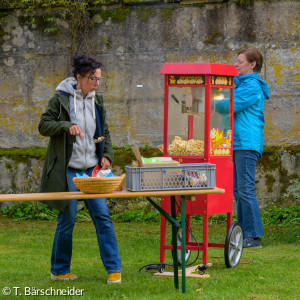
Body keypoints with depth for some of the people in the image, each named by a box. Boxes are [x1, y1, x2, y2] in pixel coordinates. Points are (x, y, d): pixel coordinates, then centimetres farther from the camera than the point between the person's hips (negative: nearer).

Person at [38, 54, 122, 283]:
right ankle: (59, 270, 15)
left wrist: (107, 155, 3)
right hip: (67, 170, -5)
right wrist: (66, 126, -21)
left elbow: (104, 133, 19)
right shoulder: (61, 99, -5)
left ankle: (113, 268, 2)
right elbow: (44, 125, -5)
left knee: (102, 216, -3)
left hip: (91, 169, 5)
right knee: (67, 219, 0)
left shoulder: (97, 101, 10)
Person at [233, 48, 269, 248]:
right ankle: (244, 233, 14)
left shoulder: (252, 86, -11)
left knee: (245, 189, -10)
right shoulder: (243, 83, 21)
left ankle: (254, 236, -8)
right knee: (238, 190, 10)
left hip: (247, 144, -10)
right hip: (238, 143, 10)